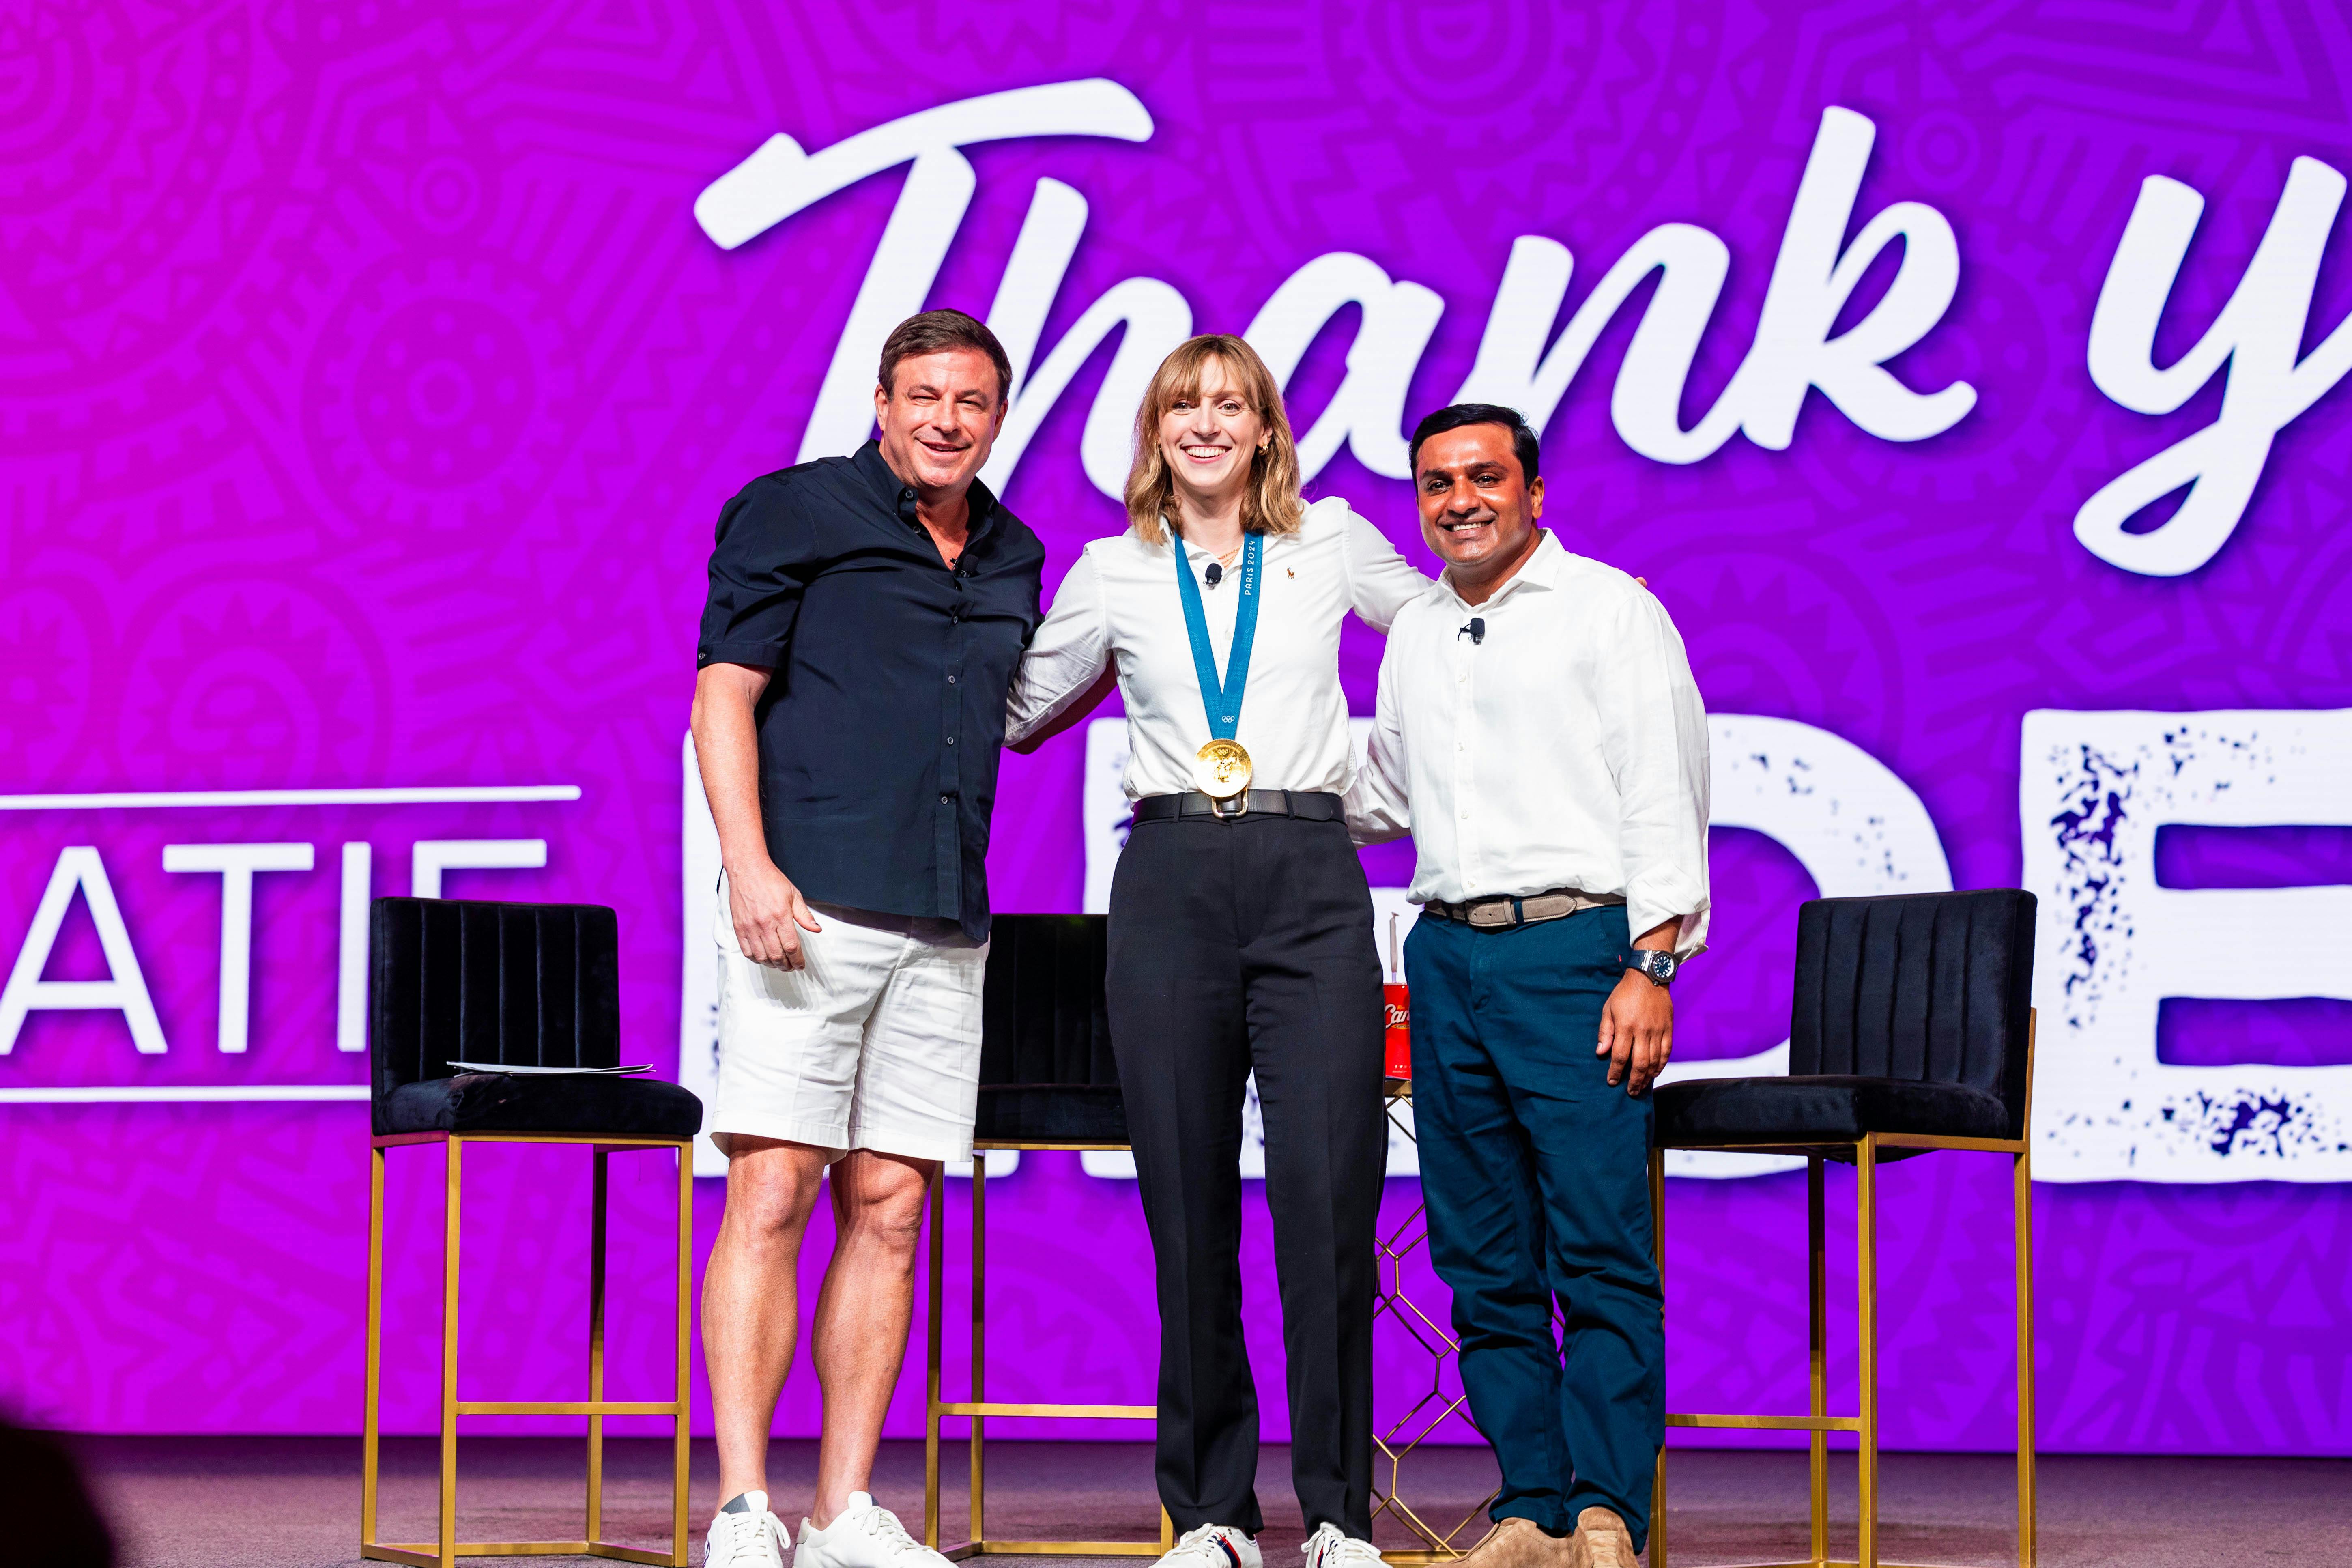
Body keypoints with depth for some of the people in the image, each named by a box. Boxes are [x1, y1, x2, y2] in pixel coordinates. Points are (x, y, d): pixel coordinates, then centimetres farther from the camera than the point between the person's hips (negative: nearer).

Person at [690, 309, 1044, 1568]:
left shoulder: (1014, 560, 19)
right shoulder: (793, 513, 2)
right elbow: (725, 693, -5)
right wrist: (750, 867, -15)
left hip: (943, 928, 6)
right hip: (808, 903, -6)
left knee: (888, 1210, 4)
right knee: (771, 1193, -10)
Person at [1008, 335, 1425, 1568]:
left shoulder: (1330, 544, 12)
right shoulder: (1115, 573, 14)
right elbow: (1017, 710, 24)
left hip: (1309, 878, -1)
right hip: (1171, 883, 1)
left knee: (1327, 1193, -10)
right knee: (1188, 1204, 1)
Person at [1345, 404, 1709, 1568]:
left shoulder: (1609, 610, 2)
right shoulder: (1413, 636, 20)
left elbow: (1663, 793, -4)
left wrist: (1651, 963, -12)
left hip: (1574, 948, -6)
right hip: (1447, 957, 6)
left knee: (1600, 1249, -10)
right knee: (1484, 1259, 4)